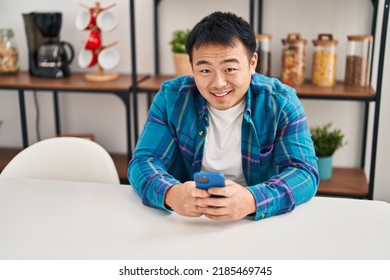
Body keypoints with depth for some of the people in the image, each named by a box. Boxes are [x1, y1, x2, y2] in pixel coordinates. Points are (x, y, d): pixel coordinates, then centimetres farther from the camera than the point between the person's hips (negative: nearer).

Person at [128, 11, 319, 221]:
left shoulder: (281, 102, -9)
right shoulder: (171, 96, -6)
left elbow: (304, 172, -16)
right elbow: (143, 161, -8)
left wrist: (251, 200, -36)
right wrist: (170, 194, -32)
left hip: (259, 223, 0)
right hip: (186, 221, 1)